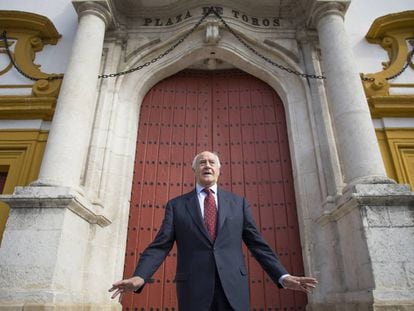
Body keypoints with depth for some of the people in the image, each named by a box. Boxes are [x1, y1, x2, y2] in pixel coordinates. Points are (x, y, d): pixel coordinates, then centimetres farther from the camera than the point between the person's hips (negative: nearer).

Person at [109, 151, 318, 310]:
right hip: (193, 289, -1)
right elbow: (160, 246, 1)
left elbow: (257, 244, 10)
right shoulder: (176, 205, 8)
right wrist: (139, 277, -15)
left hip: (233, 287, 1)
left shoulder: (238, 203, 12)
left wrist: (283, 276, -1)